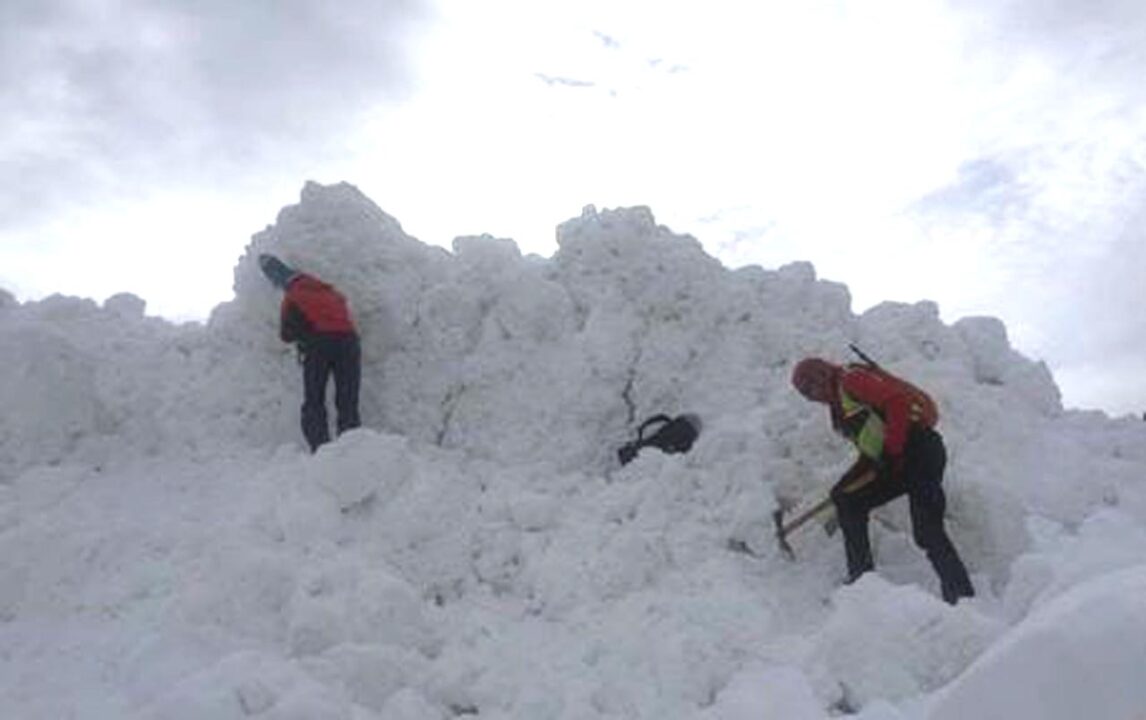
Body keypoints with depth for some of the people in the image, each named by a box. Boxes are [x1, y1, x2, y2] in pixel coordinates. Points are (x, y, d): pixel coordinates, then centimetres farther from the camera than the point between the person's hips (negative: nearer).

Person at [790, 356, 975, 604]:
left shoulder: (851, 379, -7)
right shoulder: (840, 406, 22)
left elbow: (897, 402, -20)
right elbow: (871, 450, 23)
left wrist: (892, 452, -21)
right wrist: (845, 486, 13)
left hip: (919, 449, -10)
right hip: (896, 462, 11)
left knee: (927, 532, -15)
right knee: (848, 502, 11)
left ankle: (963, 599, -11)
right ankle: (862, 578, 13)